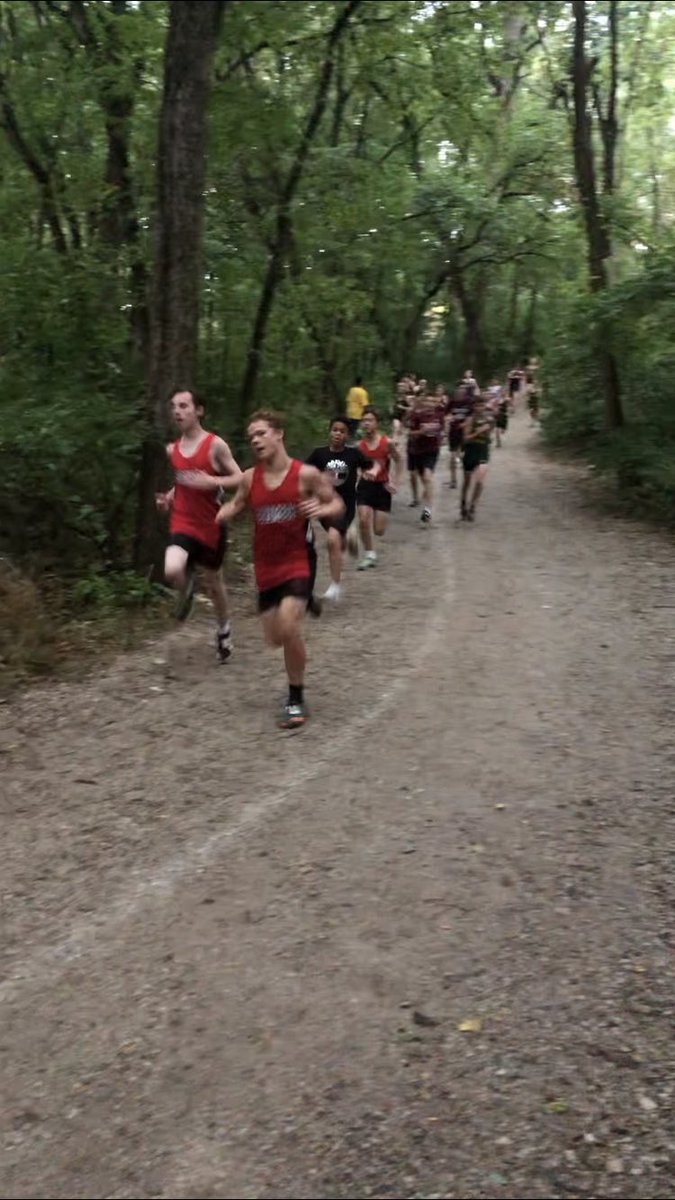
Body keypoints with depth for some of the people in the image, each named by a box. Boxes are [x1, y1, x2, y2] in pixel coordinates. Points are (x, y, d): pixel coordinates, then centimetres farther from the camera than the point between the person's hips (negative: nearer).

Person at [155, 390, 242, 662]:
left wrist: (212, 481, -24)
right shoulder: (172, 449, 6)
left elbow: (240, 478, -9)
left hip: (211, 526, -2)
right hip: (182, 523, 2)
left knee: (213, 582, 13)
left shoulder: (215, 445, -9)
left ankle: (223, 629, 39)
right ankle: (187, 588, 11)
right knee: (172, 571, -26)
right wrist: (169, 498, 4)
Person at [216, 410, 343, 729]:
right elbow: (235, 506, 16)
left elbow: (338, 505, 0)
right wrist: (219, 515, -5)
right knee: (275, 638, 11)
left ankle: (296, 700, -3)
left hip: (298, 562, -4)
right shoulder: (249, 478, -1)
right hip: (266, 567, 5)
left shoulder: (306, 474, -10)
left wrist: (322, 509, -23)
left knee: (288, 628, -22)